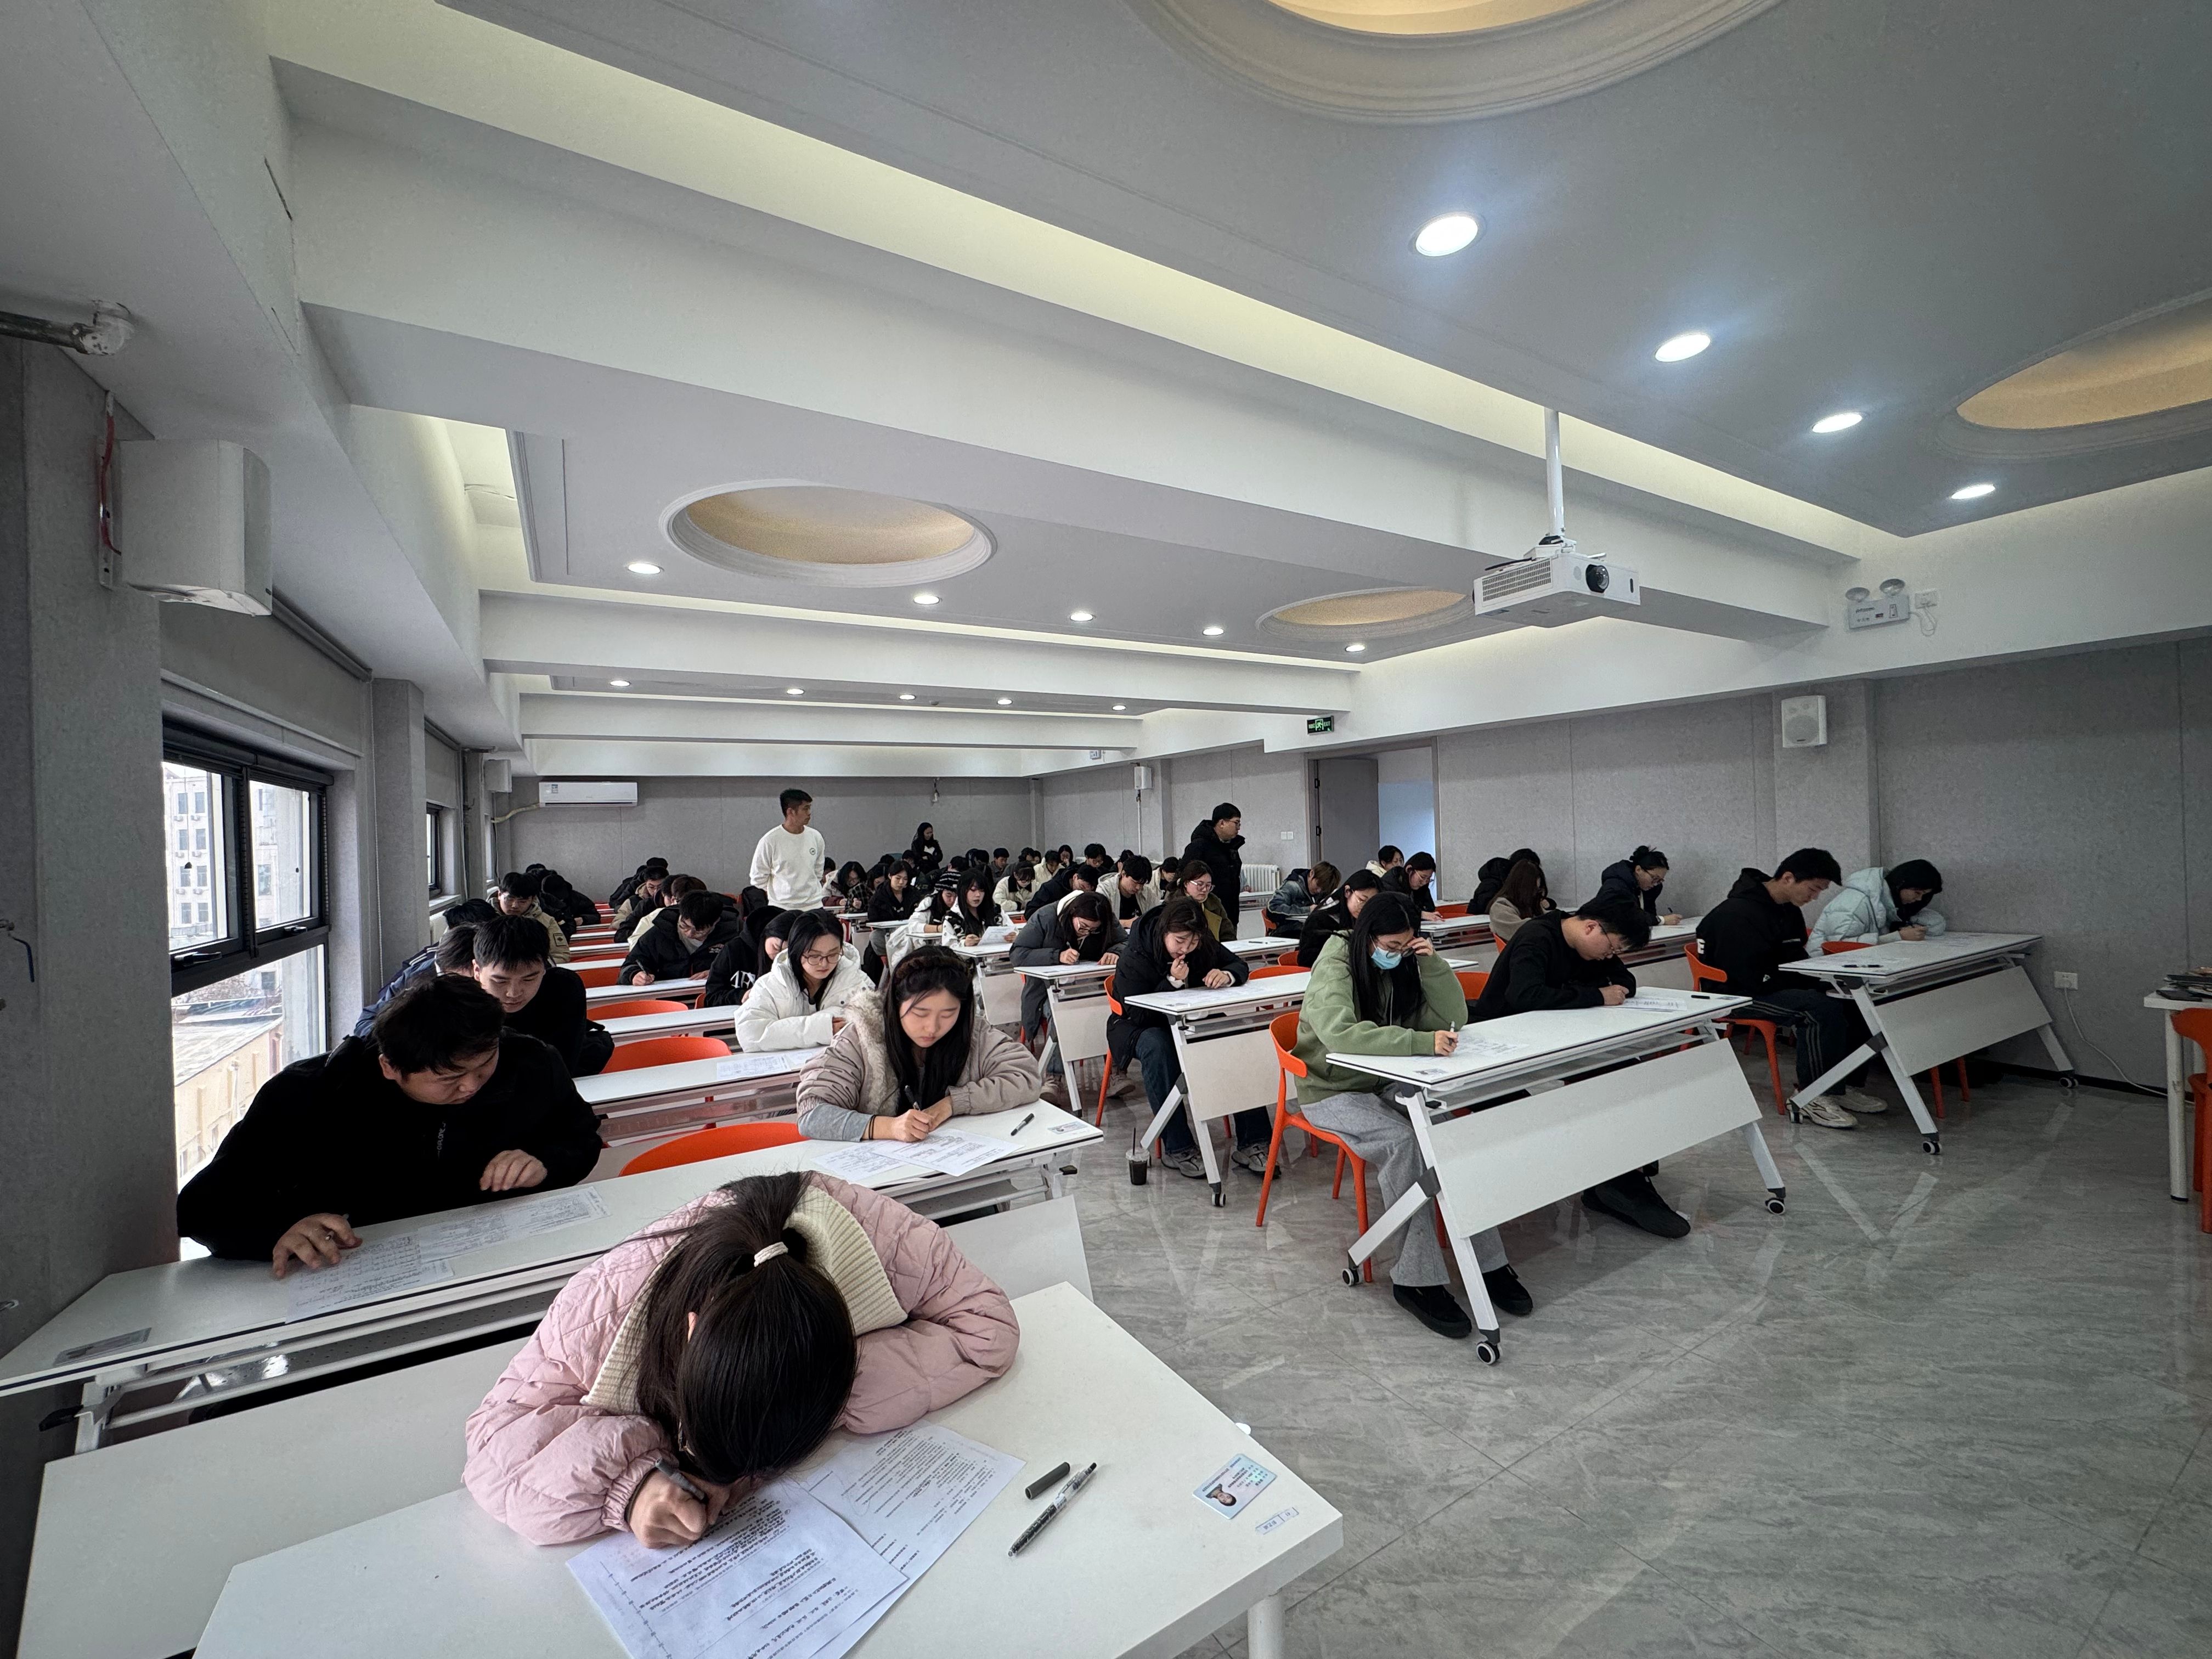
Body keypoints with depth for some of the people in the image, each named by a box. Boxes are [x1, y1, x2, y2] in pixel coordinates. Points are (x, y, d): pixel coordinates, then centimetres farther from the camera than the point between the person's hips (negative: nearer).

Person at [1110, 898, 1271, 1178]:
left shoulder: (1204, 945, -9)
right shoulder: (1135, 956, -23)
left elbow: (1239, 966, 0)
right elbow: (1136, 1013, -24)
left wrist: (1227, 974, -25)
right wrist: (1172, 983, -35)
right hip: (1140, 1027, -4)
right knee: (1157, 1048, -39)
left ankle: (1252, 1143, -16)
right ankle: (1178, 1149, -29)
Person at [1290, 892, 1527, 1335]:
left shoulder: (1403, 966, 1)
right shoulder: (1335, 968, -18)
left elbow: (1453, 1019, -1)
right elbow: (1341, 1034, -35)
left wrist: (1432, 964, -15)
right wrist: (1422, 1042, -41)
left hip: (1386, 1085, 6)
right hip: (1333, 1092, -5)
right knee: (1402, 1143, -30)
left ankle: (1488, 1261, -8)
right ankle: (1418, 1278, -20)